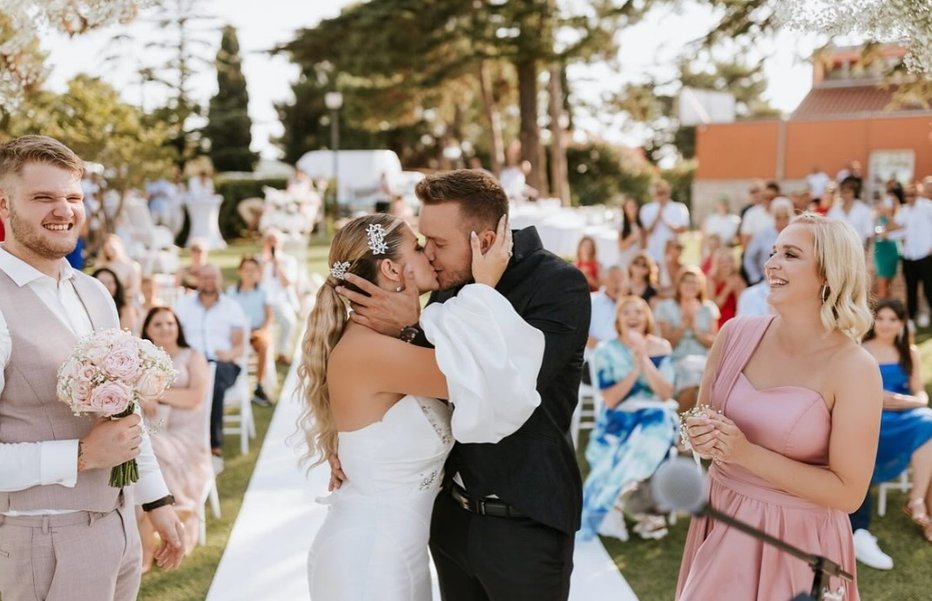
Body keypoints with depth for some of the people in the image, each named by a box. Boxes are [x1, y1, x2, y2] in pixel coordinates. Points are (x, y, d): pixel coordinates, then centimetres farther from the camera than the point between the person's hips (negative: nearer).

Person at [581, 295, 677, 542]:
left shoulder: (661, 347, 3)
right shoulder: (606, 350, -1)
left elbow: (665, 393, -7)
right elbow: (610, 400, -8)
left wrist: (645, 359, -16)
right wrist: (636, 368, -16)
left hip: (654, 418, 1)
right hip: (618, 422, -1)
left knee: (651, 440, -33)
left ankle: (616, 504, -16)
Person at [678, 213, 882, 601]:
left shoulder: (854, 368, -17)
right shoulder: (736, 333, -3)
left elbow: (849, 492, -15)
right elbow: (702, 417, 10)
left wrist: (748, 454, -22)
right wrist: (700, 436, -14)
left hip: (796, 541, -4)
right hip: (722, 527, 4)